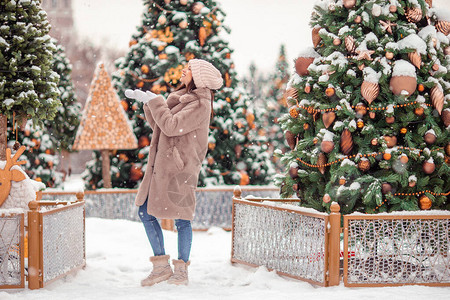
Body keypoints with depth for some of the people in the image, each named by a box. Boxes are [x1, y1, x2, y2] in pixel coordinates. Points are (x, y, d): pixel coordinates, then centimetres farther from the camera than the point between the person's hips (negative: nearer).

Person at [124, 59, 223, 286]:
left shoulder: (200, 105, -12)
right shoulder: (183, 97, 17)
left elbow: (171, 126, -20)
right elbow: (157, 124, 21)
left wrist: (154, 100, -11)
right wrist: (145, 101, 13)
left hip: (179, 168, -9)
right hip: (160, 166, 9)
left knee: (181, 218, -1)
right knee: (146, 213, 8)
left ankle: (181, 270, 11)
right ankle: (161, 267, 16)